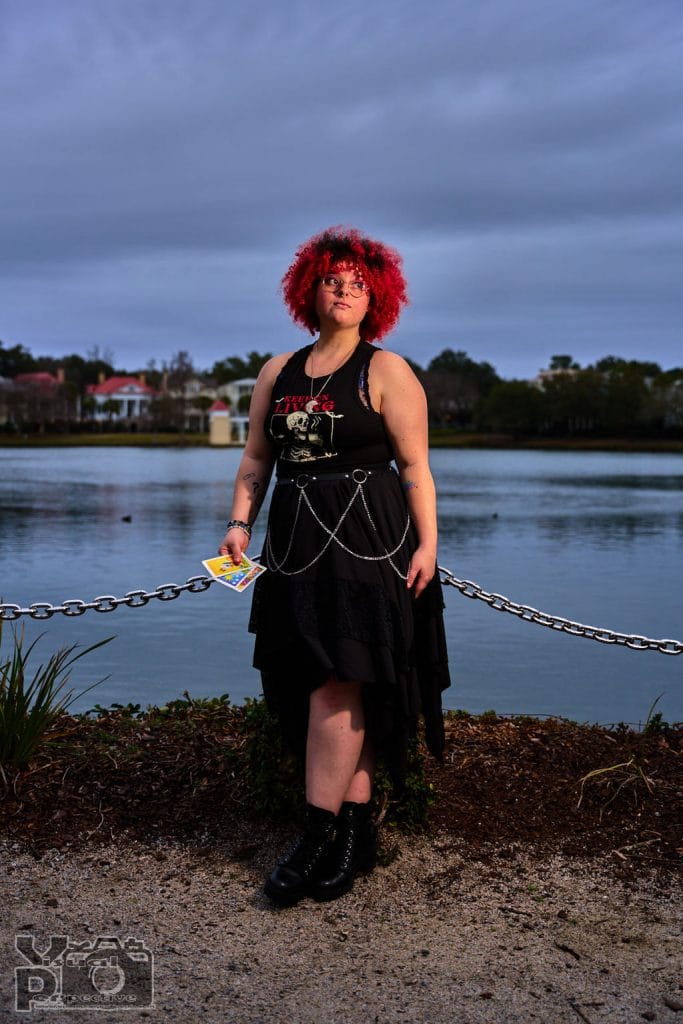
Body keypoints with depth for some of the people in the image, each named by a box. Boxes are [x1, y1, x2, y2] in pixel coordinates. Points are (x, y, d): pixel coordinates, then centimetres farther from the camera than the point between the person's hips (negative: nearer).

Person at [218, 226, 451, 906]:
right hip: (296, 541, 5)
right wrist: (239, 523, 5)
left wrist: (427, 544, -9)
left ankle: (320, 836, -3)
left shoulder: (387, 372, 1)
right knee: (341, 688, 7)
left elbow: (415, 467, -3)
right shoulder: (278, 372, 15)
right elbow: (256, 457, 17)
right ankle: (357, 828, 16)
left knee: (338, 682, -10)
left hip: (367, 539, -5)